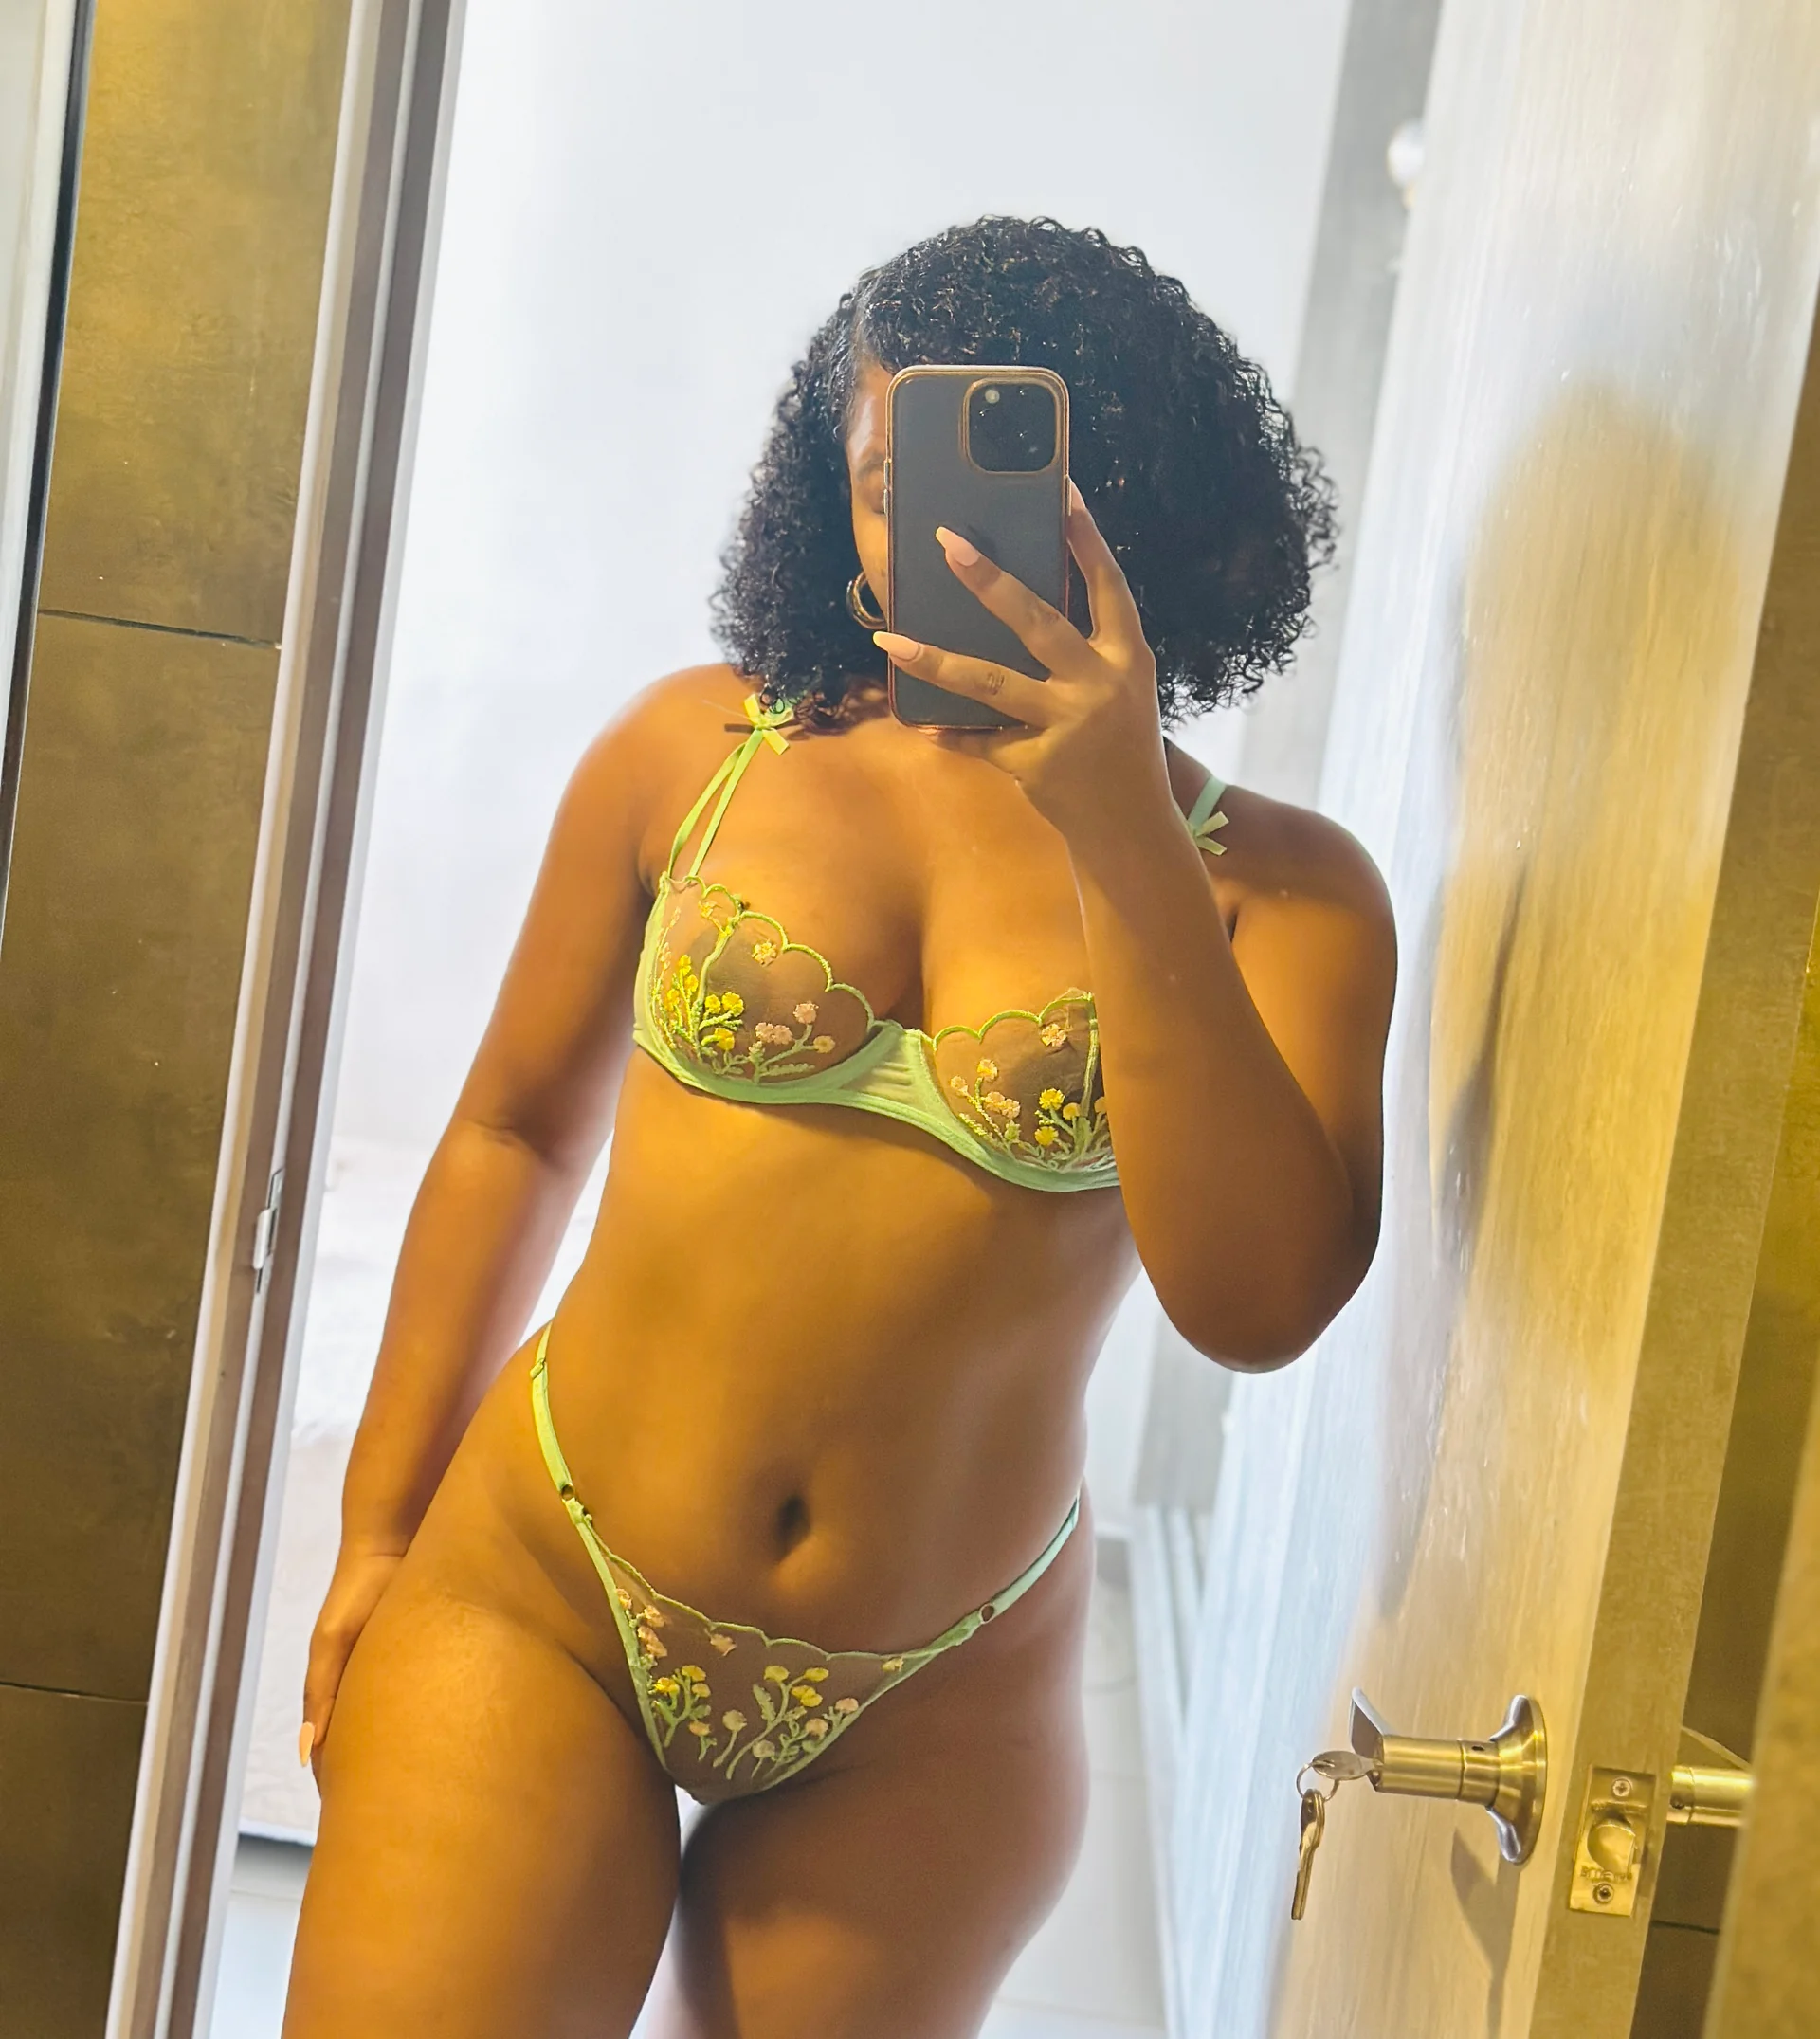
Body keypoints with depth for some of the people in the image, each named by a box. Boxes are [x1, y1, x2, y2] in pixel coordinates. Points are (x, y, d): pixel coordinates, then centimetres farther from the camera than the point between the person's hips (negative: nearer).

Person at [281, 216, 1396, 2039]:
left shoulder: (1277, 888, -5)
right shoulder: (696, 752, -2)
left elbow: (1257, 1306, -19)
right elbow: (515, 1135, 7)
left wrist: (1121, 835, -25)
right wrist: (379, 1529, 10)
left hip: (931, 1717, 0)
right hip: (541, 1596, 0)